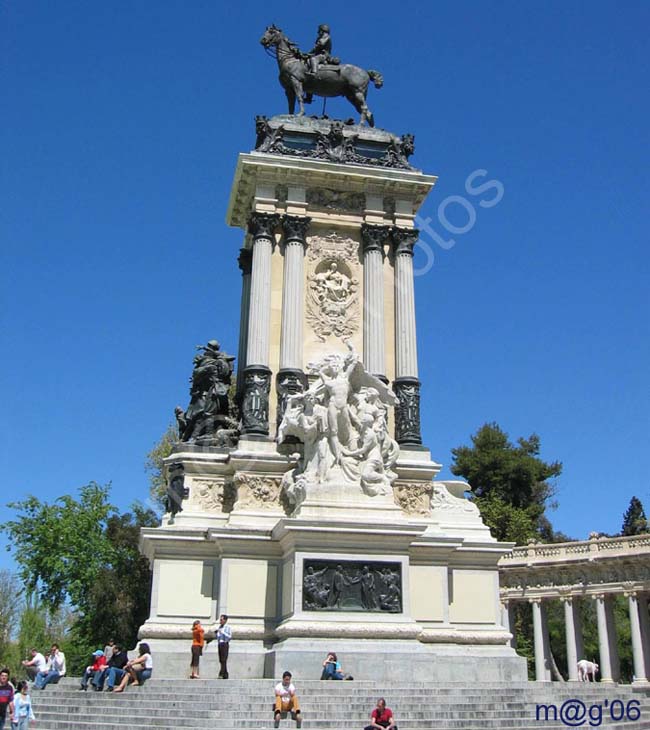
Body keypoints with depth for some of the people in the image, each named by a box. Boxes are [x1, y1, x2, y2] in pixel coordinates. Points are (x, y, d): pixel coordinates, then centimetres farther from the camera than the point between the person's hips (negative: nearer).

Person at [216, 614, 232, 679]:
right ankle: (225, 675, 8)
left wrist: (222, 632, -19)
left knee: (224, 660, -13)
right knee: (221, 660, 5)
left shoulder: (228, 627, -4)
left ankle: (221, 674, -18)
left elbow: (230, 636, -13)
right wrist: (217, 633, 5)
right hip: (219, 644, 8)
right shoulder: (220, 627, 18)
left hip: (225, 644, -8)